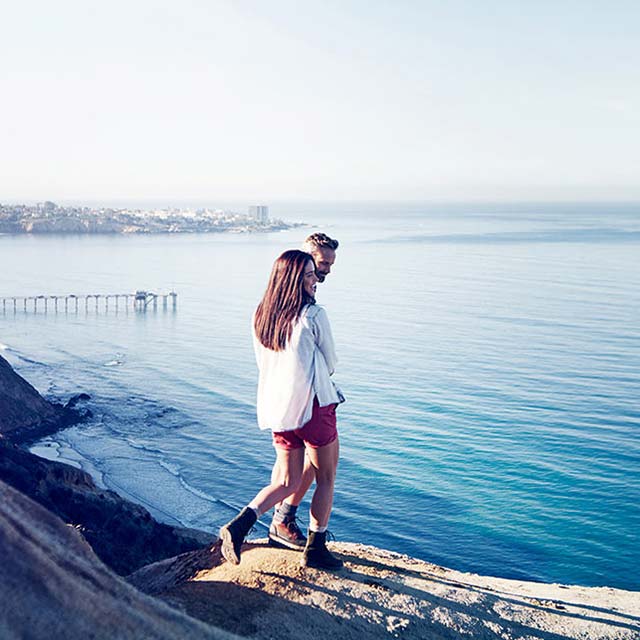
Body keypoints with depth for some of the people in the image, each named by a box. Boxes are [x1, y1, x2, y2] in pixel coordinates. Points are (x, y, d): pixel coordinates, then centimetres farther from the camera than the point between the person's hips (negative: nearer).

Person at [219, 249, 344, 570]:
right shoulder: (314, 316, -13)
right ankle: (316, 549, 18)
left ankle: (240, 524, -2)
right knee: (326, 477, 13)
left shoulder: (260, 317, 4)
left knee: (287, 481, 17)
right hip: (313, 405, -6)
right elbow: (330, 363, 0)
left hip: (276, 408, 6)